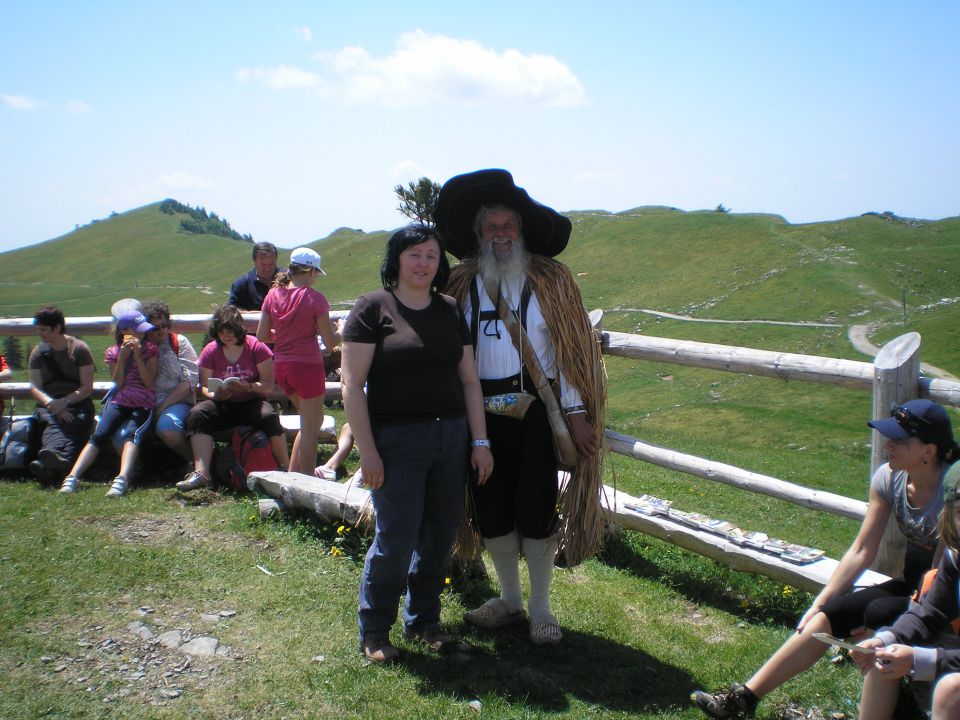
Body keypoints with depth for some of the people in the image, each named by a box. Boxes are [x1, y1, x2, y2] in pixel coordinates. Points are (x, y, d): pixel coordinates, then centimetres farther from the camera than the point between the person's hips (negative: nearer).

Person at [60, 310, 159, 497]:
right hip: (119, 402, 2)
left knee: (131, 433, -31)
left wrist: (137, 356, -9)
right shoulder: (113, 352, 11)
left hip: (143, 404, -2)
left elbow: (149, 382, -2)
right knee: (99, 435, -22)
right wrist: (123, 357, -8)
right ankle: (72, 478, -33)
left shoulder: (149, 349, 8)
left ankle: (122, 480, -51)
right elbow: (119, 384, 2)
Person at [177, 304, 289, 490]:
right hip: (222, 405, 2)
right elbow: (204, 386, 2)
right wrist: (215, 394, -21)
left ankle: (286, 468, -23)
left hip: (252, 403, -2)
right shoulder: (210, 351, 3)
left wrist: (248, 387, -26)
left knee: (269, 417, -35)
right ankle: (201, 473, -35)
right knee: (197, 414, -28)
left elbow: (268, 384, -7)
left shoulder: (256, 347, -3)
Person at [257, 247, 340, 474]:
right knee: (310, 427, 7)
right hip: (307, 364, -6)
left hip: (280, 366, 7)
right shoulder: (314, 297, -11)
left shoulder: (273, 294, 4)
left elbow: (261, 336, 6)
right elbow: (330, 341, -9)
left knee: (310, 420, 23)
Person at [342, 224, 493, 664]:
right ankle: (373, 631, 18)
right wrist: (367, 451, -13)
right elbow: (352, 384, -9)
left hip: (451, 437, 5)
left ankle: (423, 621, 28)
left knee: (440, 536, 9)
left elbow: (469, 380, 12)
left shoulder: (450, 311, 11)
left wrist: (480, 442, 7)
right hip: (396, 441, -5)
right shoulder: (373, 308, -5)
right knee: (397, 538, -2)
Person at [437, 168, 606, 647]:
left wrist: (577, 413, -7)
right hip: (481, 409, 3)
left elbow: (572, 348, -2)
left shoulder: (551, 279, 0)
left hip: (537, 405, -2)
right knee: (491, 505, 9)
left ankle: (540, 608, 18)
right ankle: (509, 599, 28)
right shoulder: (462, 283, 6)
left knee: (536, 504, 1)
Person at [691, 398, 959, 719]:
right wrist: (819, 604, -6)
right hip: (912, 584, 6)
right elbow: (861, 551, -2)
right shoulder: (889, 477, -6)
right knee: (828, 616, -12)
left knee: (879, 612, -31)